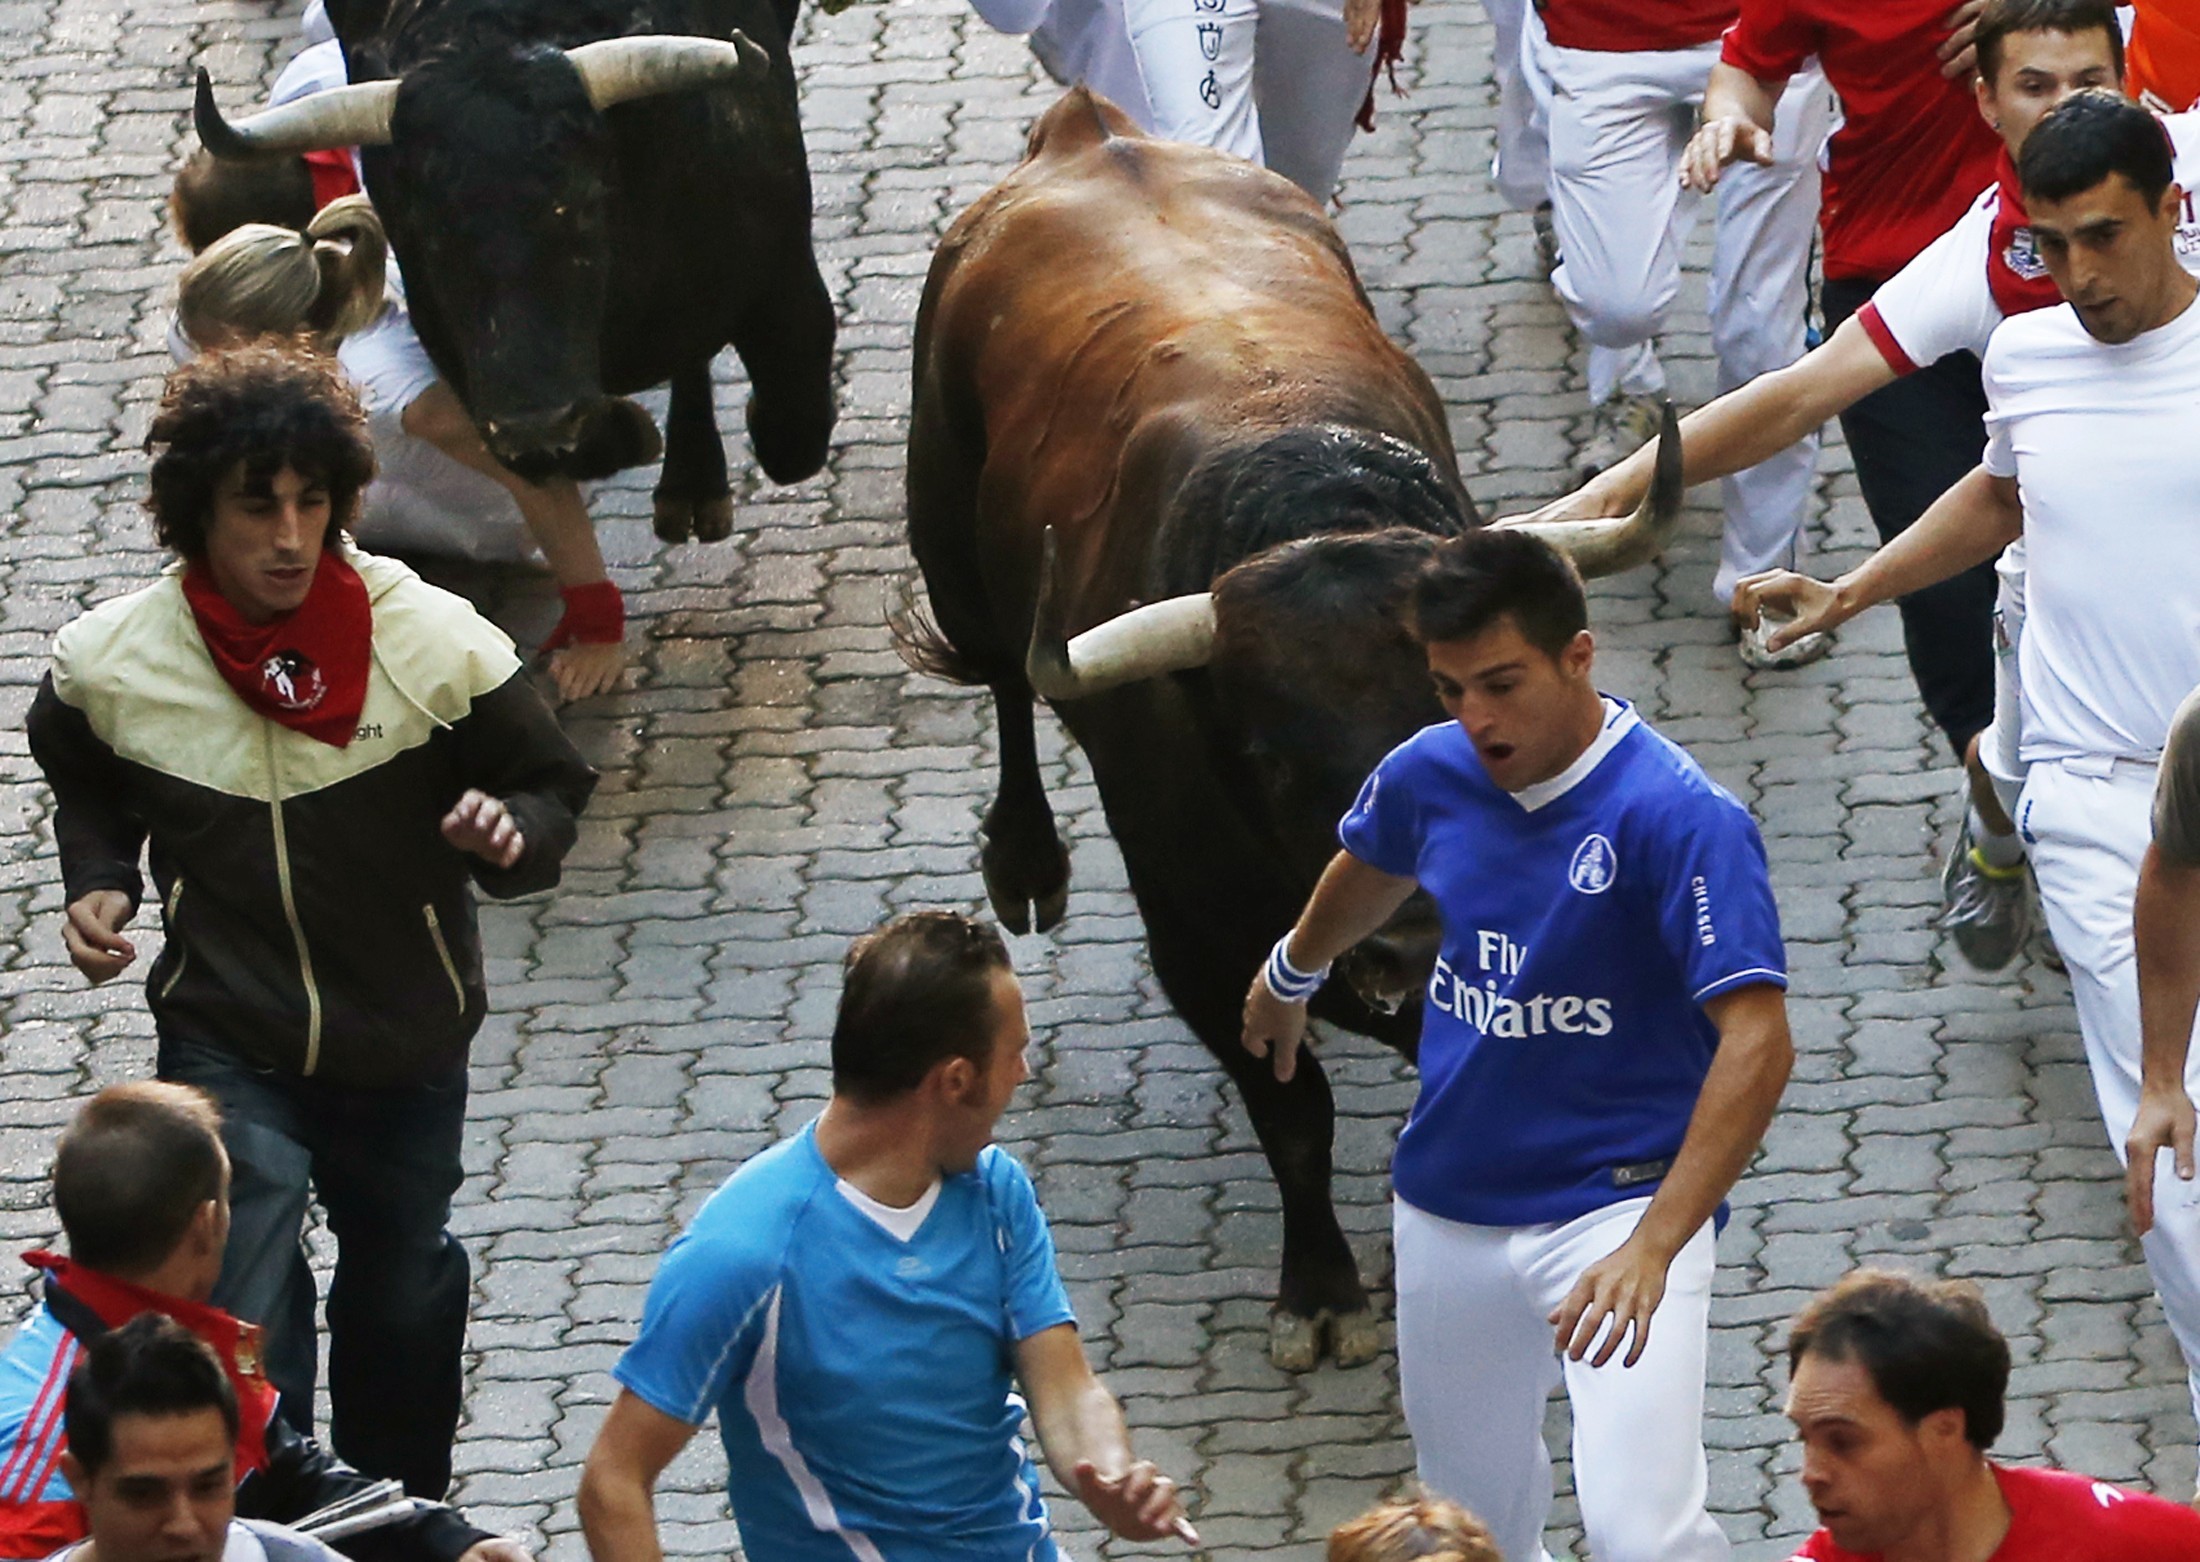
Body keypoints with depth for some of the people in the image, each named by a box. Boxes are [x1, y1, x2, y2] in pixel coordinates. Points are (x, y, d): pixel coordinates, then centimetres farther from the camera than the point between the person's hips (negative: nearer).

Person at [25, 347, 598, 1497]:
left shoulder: (435, 643, -15)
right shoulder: (108, 664, -12)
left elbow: (549, 787, -3)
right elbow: (87, 790, 12)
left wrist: (509, 835, -25)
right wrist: (96, 885, -6)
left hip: (406, 1044, 2)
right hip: (230, 1047, -2)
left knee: (405, 1295, 22)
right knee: (245, 1328, -16)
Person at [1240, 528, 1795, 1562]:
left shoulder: (1680, 817, -22)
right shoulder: (1428, 774, -2)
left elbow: (1756, 1043, -29)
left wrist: (1652, 1246, -37)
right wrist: (1290, 974, 43)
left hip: (1618, 1199, -6)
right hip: (1449, 1210, 6)